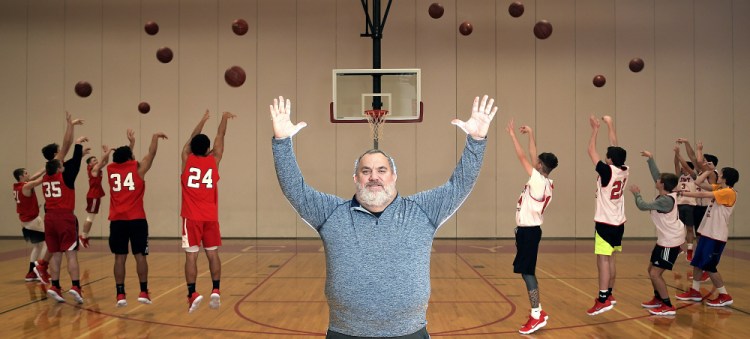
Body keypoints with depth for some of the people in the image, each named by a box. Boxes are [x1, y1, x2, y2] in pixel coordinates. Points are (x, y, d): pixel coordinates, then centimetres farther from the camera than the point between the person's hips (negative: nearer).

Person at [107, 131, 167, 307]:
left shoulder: (111, 169, 11)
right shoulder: (138, 168, 1)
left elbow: (124, 159, 31)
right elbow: (152, 153, 10)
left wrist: (131, 143, 45)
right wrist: (155, 137, 26)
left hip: (117, 220, 3)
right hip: (136, 219, -3)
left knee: (120, 257, 4)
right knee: (140, 255, 3)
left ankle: (120, 295, 1)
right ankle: (143, 292, 2)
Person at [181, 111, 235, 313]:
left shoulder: (187, 160, 0)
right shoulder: (214, 161, 0)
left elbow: (192, 138, 17)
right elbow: (220, 137, 15)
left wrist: (203, 120, 31)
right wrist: (224, 119, 29)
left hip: (192, 217, -1)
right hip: (211, 217, 1)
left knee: (191, 255, -3)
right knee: (212, 254, 7)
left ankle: (193, 294, -10)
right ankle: (216, 291, 1)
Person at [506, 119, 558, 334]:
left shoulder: (539, 181, -17)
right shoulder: (544, 182, 7)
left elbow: (522, 157, -14)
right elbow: (532, 157, 17)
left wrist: (513, 135, -6)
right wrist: (530, 135, 21)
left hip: (529, 231, -10)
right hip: (528, 229, 10)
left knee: (527, 271, -7)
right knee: (527, 271, 14)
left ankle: (537, 315, -4)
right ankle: (538, 312, 18)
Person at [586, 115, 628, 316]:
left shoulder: (607, 171, -17)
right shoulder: (624, 171, 2)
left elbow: (591, 151, -11)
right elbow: (616, 149, 13)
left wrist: (596, 129, -3)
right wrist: (610, 125, 17)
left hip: (605, 223, -8)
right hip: (618, 222, 8)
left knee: (603, 259, -11)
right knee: (610, 259, 17)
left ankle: (603, 300, -16)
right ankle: (609, 294, 26)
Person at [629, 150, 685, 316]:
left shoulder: (665, 200, -23)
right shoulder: (667, 195, 2)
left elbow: (643, 206, -20)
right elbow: (656, 175, 12)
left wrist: (636, 193, -4)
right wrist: (650, 159, 12)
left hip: (670, 242, -10)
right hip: (666, 240, 10)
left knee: (655, 273, -10)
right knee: (651, 268, 19)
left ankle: (668, 307, -4)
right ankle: (658, 299, 33)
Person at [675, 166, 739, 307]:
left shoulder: (729, 192, -17)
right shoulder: (718, 189, 8)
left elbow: (702, 195, -23)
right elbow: (698, 182, 6)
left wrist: (683, 193, -20)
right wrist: (709, 170, 6)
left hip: (716, 236, -9)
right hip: (707, 232, 9)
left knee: (709, 266, -4)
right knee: (697, 262, 13)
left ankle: (724, 296, 8)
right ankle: (695, 291, 24)